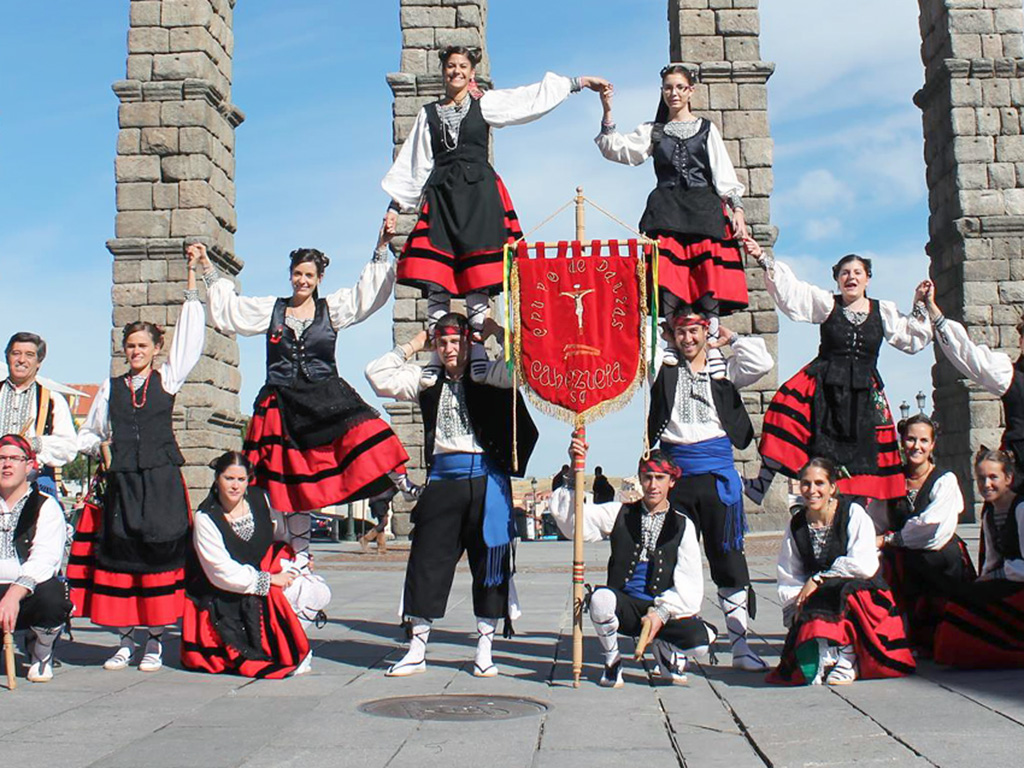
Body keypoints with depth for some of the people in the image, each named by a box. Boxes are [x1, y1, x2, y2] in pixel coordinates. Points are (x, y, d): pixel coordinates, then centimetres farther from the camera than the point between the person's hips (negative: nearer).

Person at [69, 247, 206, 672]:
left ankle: (155, 640, 5)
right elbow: (89, 433, 22)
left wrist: (192, 275, 3)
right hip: (122, 481, 2)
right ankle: (126, 639, 10)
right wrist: (97, 445, -2)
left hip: (162, 481, -2)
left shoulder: (168, 378, 8)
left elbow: (190, 333, 4)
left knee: (160, 554, -5)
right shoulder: (110, 387, 15)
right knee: (119, 555, 0)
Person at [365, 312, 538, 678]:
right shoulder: (428, 383, 14)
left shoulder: (488, 377, 5)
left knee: (489, 563, 3)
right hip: (441, 480, 2)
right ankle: (416, 649, 9)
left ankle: (485, 650, 14)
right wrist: (410, 348, 13)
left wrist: (497, 332, 2)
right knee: (426, 562, 1)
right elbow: (378, 375, 14)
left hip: (485, 481, -2)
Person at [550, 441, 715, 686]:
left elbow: (689, 583, -1)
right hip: (625, 608, 0)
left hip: (665, 610, 0)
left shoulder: (683, 525, 5)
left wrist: (662, 612, -16)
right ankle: (612, 661, -4)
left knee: (701, 643, -28)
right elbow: (570, 518, -5)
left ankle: (664, 648, 10)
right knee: (601, 598, -34)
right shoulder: (620, 514, 7)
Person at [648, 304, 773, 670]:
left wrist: (730, 337, 6)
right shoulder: (664, 368, 11)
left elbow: (762, 363, -6)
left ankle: (740, 643, 5)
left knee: (729, 560, 1)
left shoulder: (724, 369, 10)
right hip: (677, 475, 1)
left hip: (718, 476, -1)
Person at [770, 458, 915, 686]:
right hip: (817, 601, 3)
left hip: (863, 597, -3)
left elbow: (865, 566, -18)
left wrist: (818, 579, -11)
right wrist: (797, 608, -11)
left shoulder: (853, 513, -6)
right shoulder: (796, 525, 7)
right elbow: (788, 580, 8)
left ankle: (846, 659, -22)